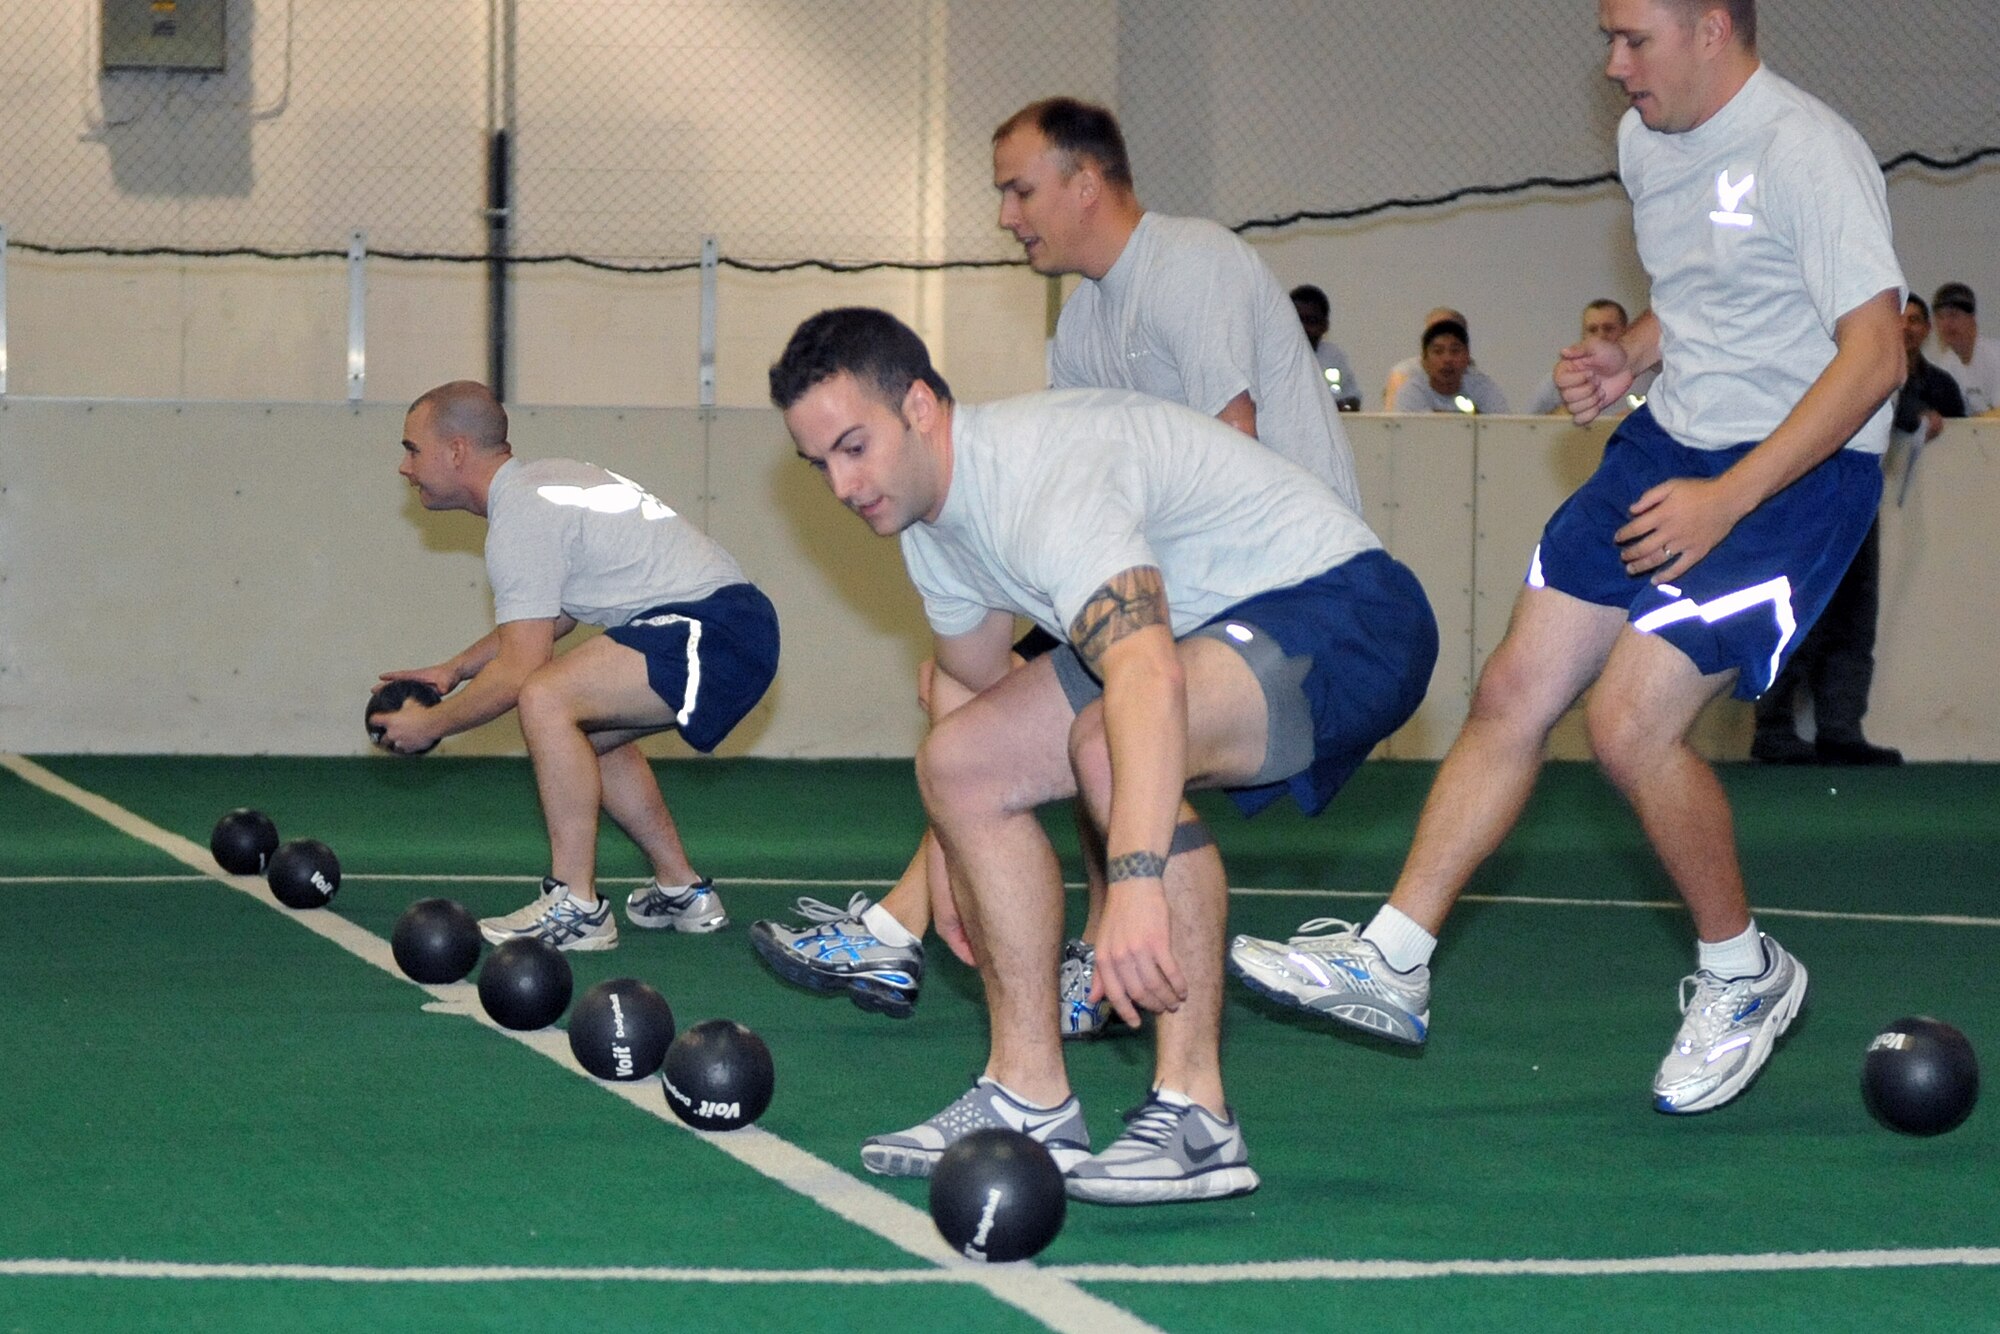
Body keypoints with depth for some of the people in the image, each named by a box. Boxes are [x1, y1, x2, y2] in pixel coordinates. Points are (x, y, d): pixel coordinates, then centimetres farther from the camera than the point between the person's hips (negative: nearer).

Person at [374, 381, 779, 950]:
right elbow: (546, 613, 34)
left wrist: (429, 725, -1)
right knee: (584, 734, 26)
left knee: (545, 701, -22)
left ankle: (574, 909, -17)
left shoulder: (519, 518, -13)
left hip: (716, 632, -11)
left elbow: (516, 674, -15)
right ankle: (681, 892, 29)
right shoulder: (537, 483, 18)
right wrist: (454, 669, 29)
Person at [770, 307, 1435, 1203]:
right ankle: (1029, 1101, 6)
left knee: (1111, 746, -35)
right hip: (1189, 635, 10)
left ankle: (1196, 1120, -29)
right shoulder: (923, 508, 3)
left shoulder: (1045, 474, -30)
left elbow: (1148, 678, -46)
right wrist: (955, 862, 26)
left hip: (1344, 612, -10)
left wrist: (1136, 880, -57)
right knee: (958, 765, 1)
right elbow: (970, 676, 22)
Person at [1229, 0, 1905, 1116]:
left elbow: (1876, 353, -24)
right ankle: (1392, 962, 9)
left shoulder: (1806, 154, -18)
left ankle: (1743, 973, 5)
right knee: (1514, 693, 2)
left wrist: (1729, 497, -27)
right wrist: (1629, 355, 4)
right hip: (1668, 442, 8)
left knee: (1630, 720, -18)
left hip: (1799, 470, -8)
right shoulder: (1647, 141, 9)